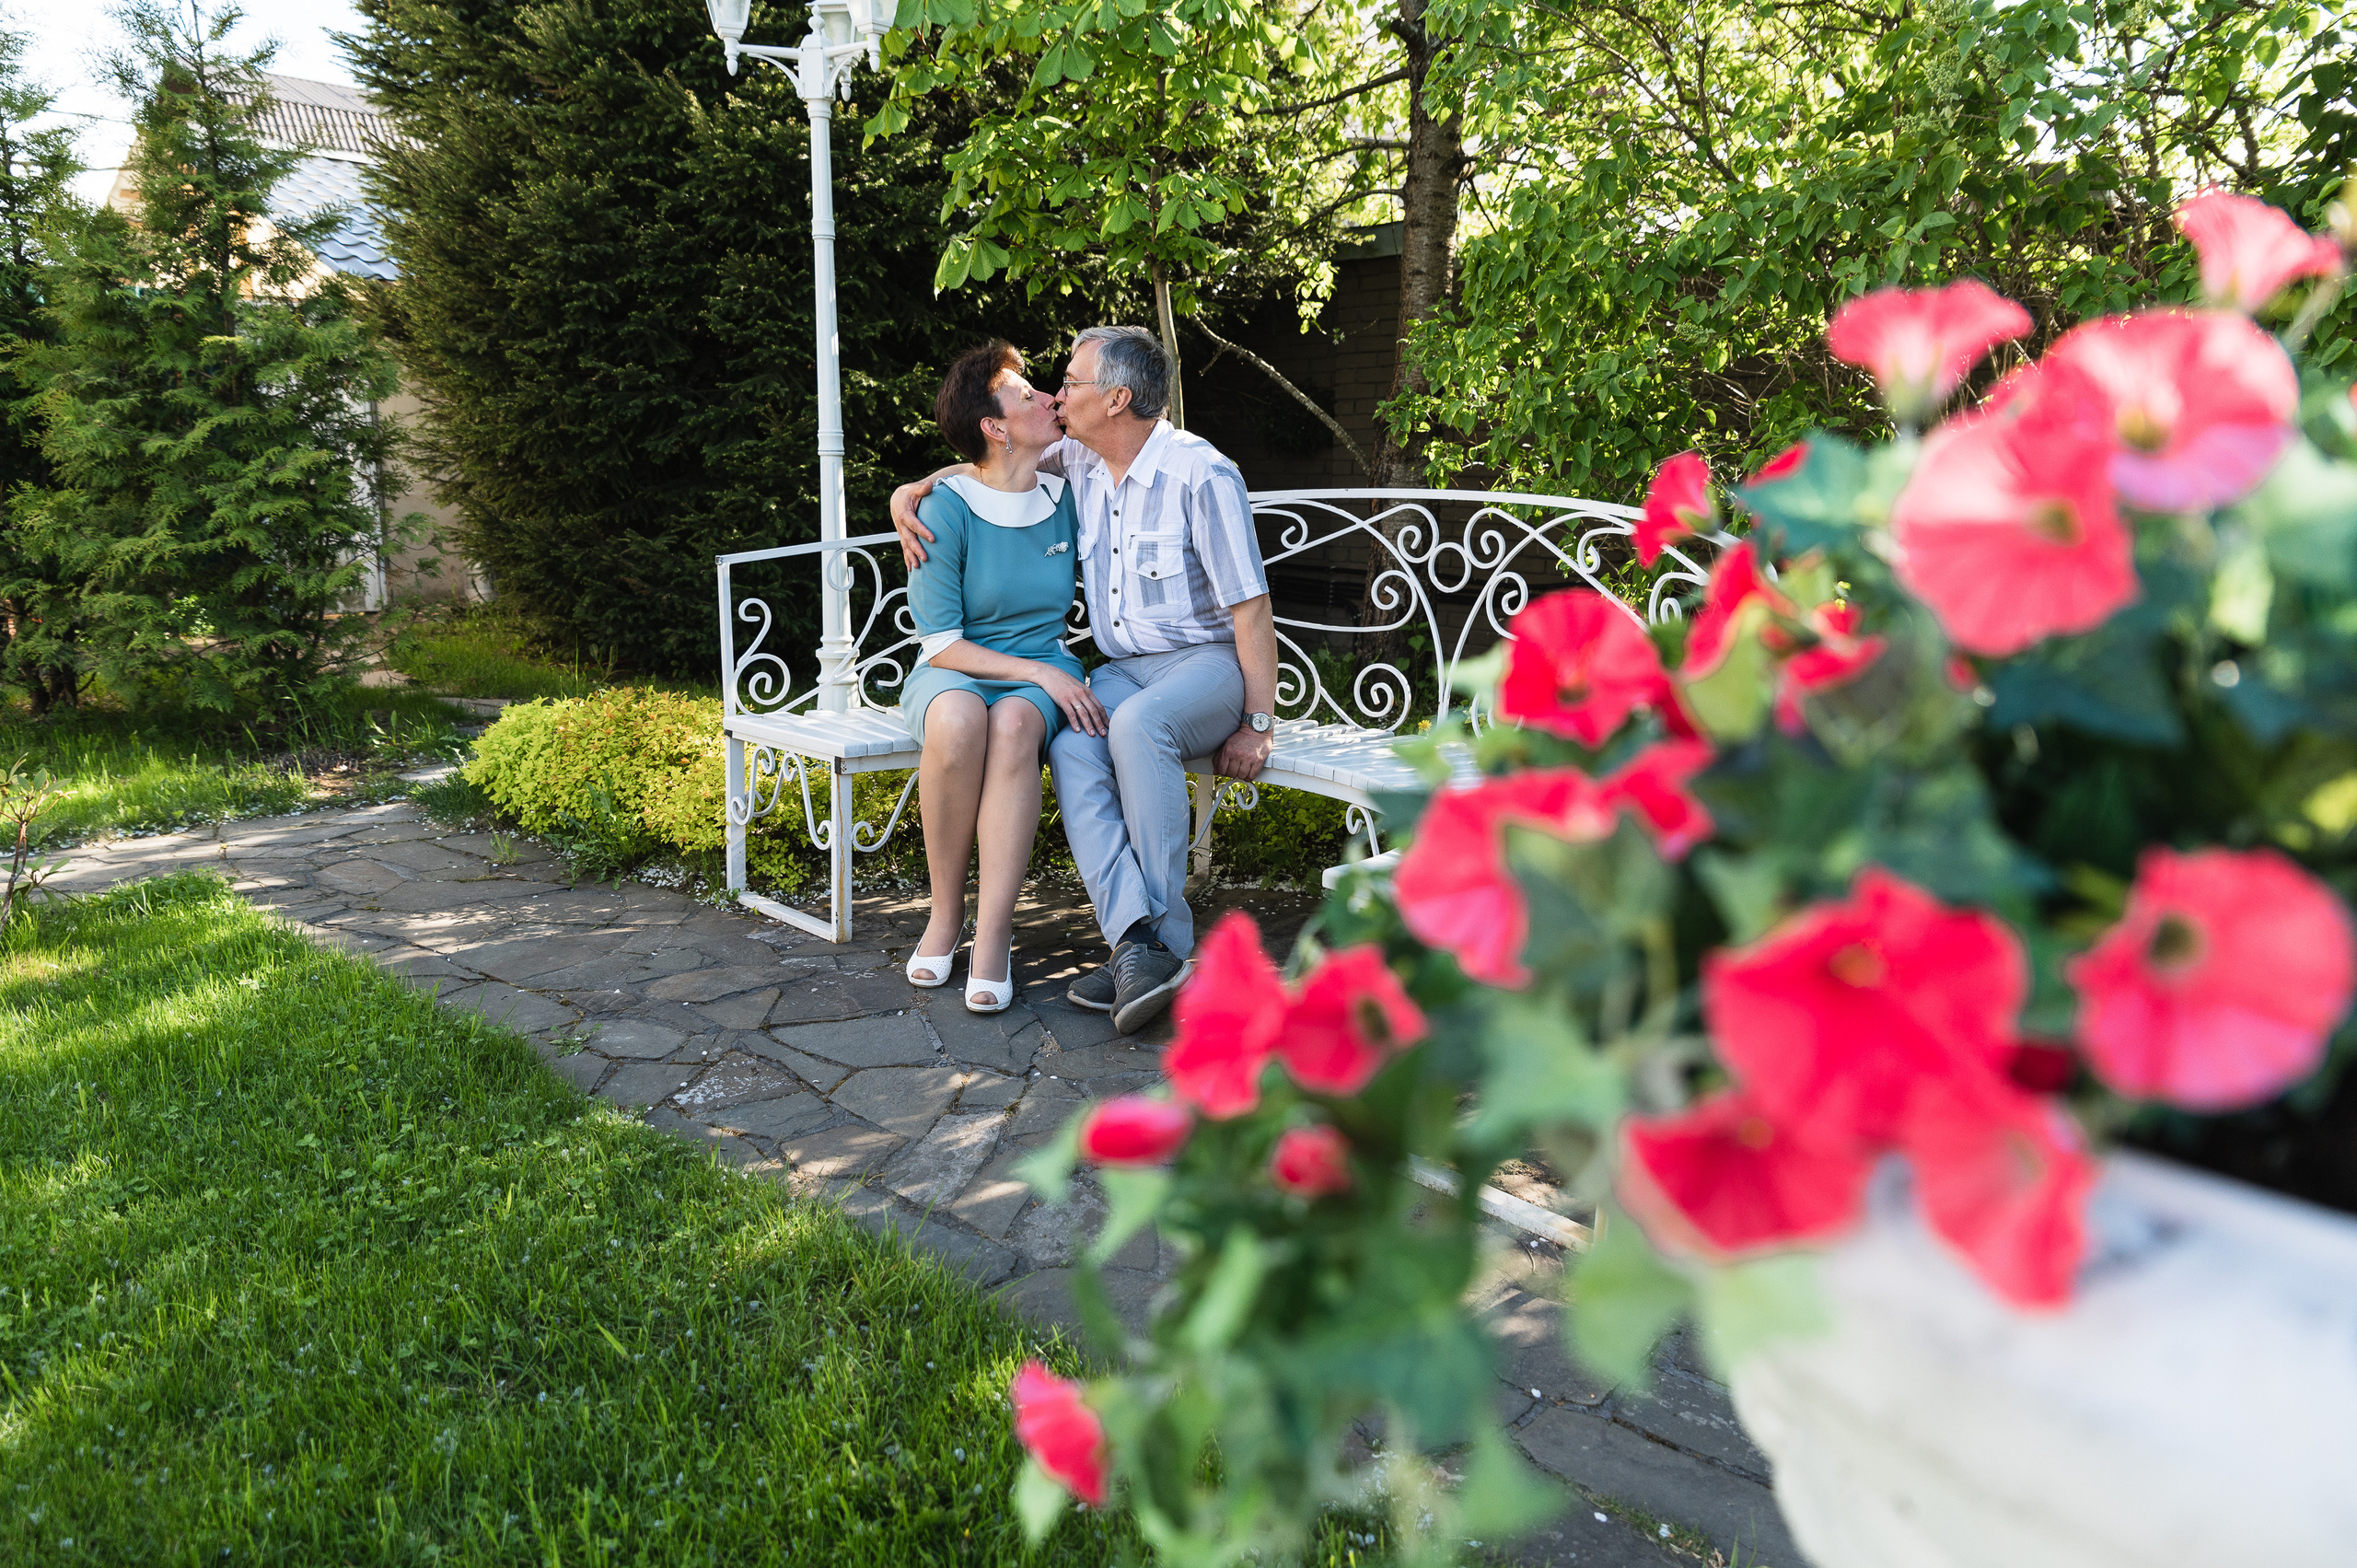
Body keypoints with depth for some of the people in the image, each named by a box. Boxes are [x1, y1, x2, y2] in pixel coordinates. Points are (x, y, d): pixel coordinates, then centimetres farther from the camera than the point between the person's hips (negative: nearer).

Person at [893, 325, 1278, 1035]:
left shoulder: (1202, 476, -14)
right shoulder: (1079, 461, 7)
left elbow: (1250, 609, -13)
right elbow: (986, 472, 25)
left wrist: (1259, 723, -15)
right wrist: (911, 492, 5)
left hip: (1207, 663, -6)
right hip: (1122, 668, 6)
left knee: (1137, 724, -39)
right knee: (1070, 747, -28)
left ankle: (1167, 942, -32)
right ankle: (1137, 940, -37)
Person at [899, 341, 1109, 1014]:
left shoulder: (1064, 499, 4)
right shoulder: (946, 510, -9)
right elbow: (941, 645, -11)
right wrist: (1040, 672, -20)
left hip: (1042, 669, 2)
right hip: (956, 671, -2)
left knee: (1014, 724, -36)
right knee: (956, 719, -39)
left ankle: (993, 935, -34)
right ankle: (945, 914, -20)